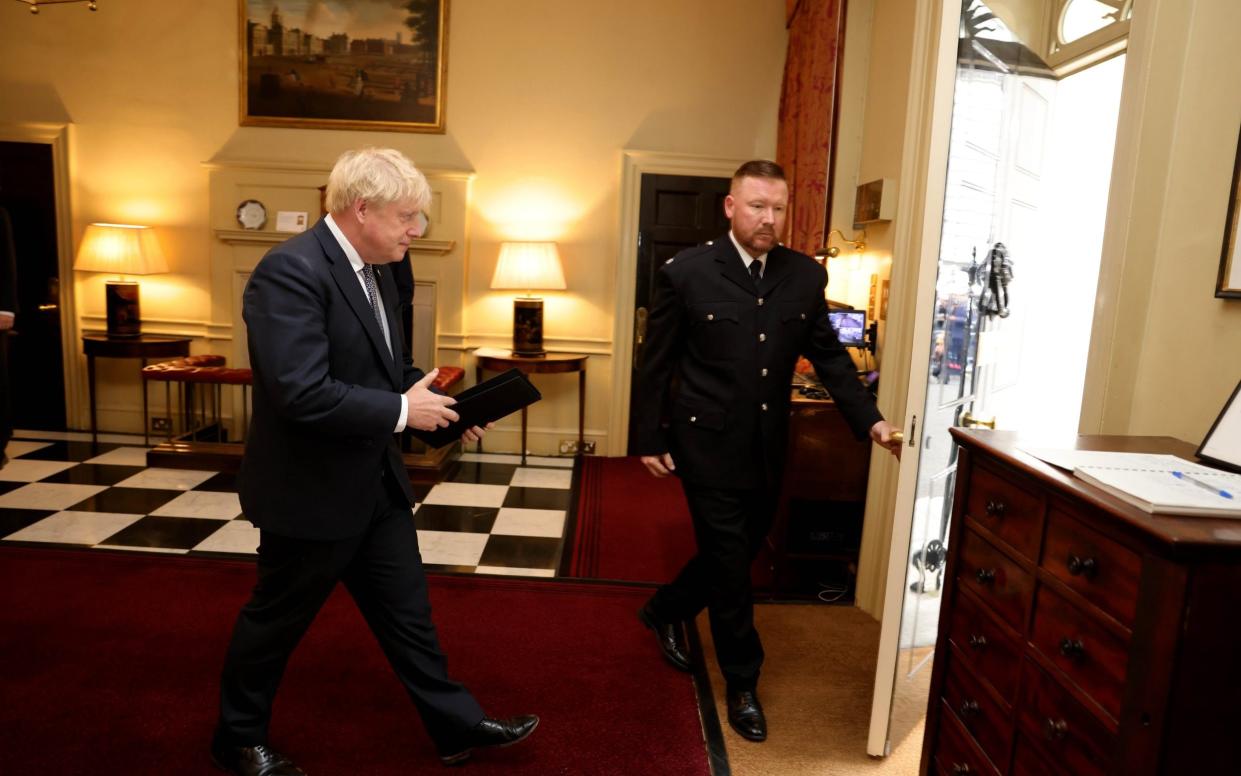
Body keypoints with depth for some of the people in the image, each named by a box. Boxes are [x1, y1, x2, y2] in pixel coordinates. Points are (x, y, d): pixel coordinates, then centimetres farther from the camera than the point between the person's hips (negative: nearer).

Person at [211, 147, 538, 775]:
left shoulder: (375, 270, 5)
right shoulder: (291, 270, -23)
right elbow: (302, 393, -31)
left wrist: (434, 402, 0)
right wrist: (402, 411, -22)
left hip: (375, 482, 8)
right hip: (312, 490, -8)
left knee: (407, 611, 17)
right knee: (277, 619, 14)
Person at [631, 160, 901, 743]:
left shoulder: (805, 275, 1)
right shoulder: (686, 272, -9)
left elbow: (829, 355, 6)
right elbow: (655, 363, -4)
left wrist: (869, 420, -3)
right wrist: (649, 439, -3)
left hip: (767, 446, 5)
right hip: (708, 442, -4)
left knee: (740, 550, 17)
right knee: (730, 562, 3)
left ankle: (664, 612, 44)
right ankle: (742, 683, 23)